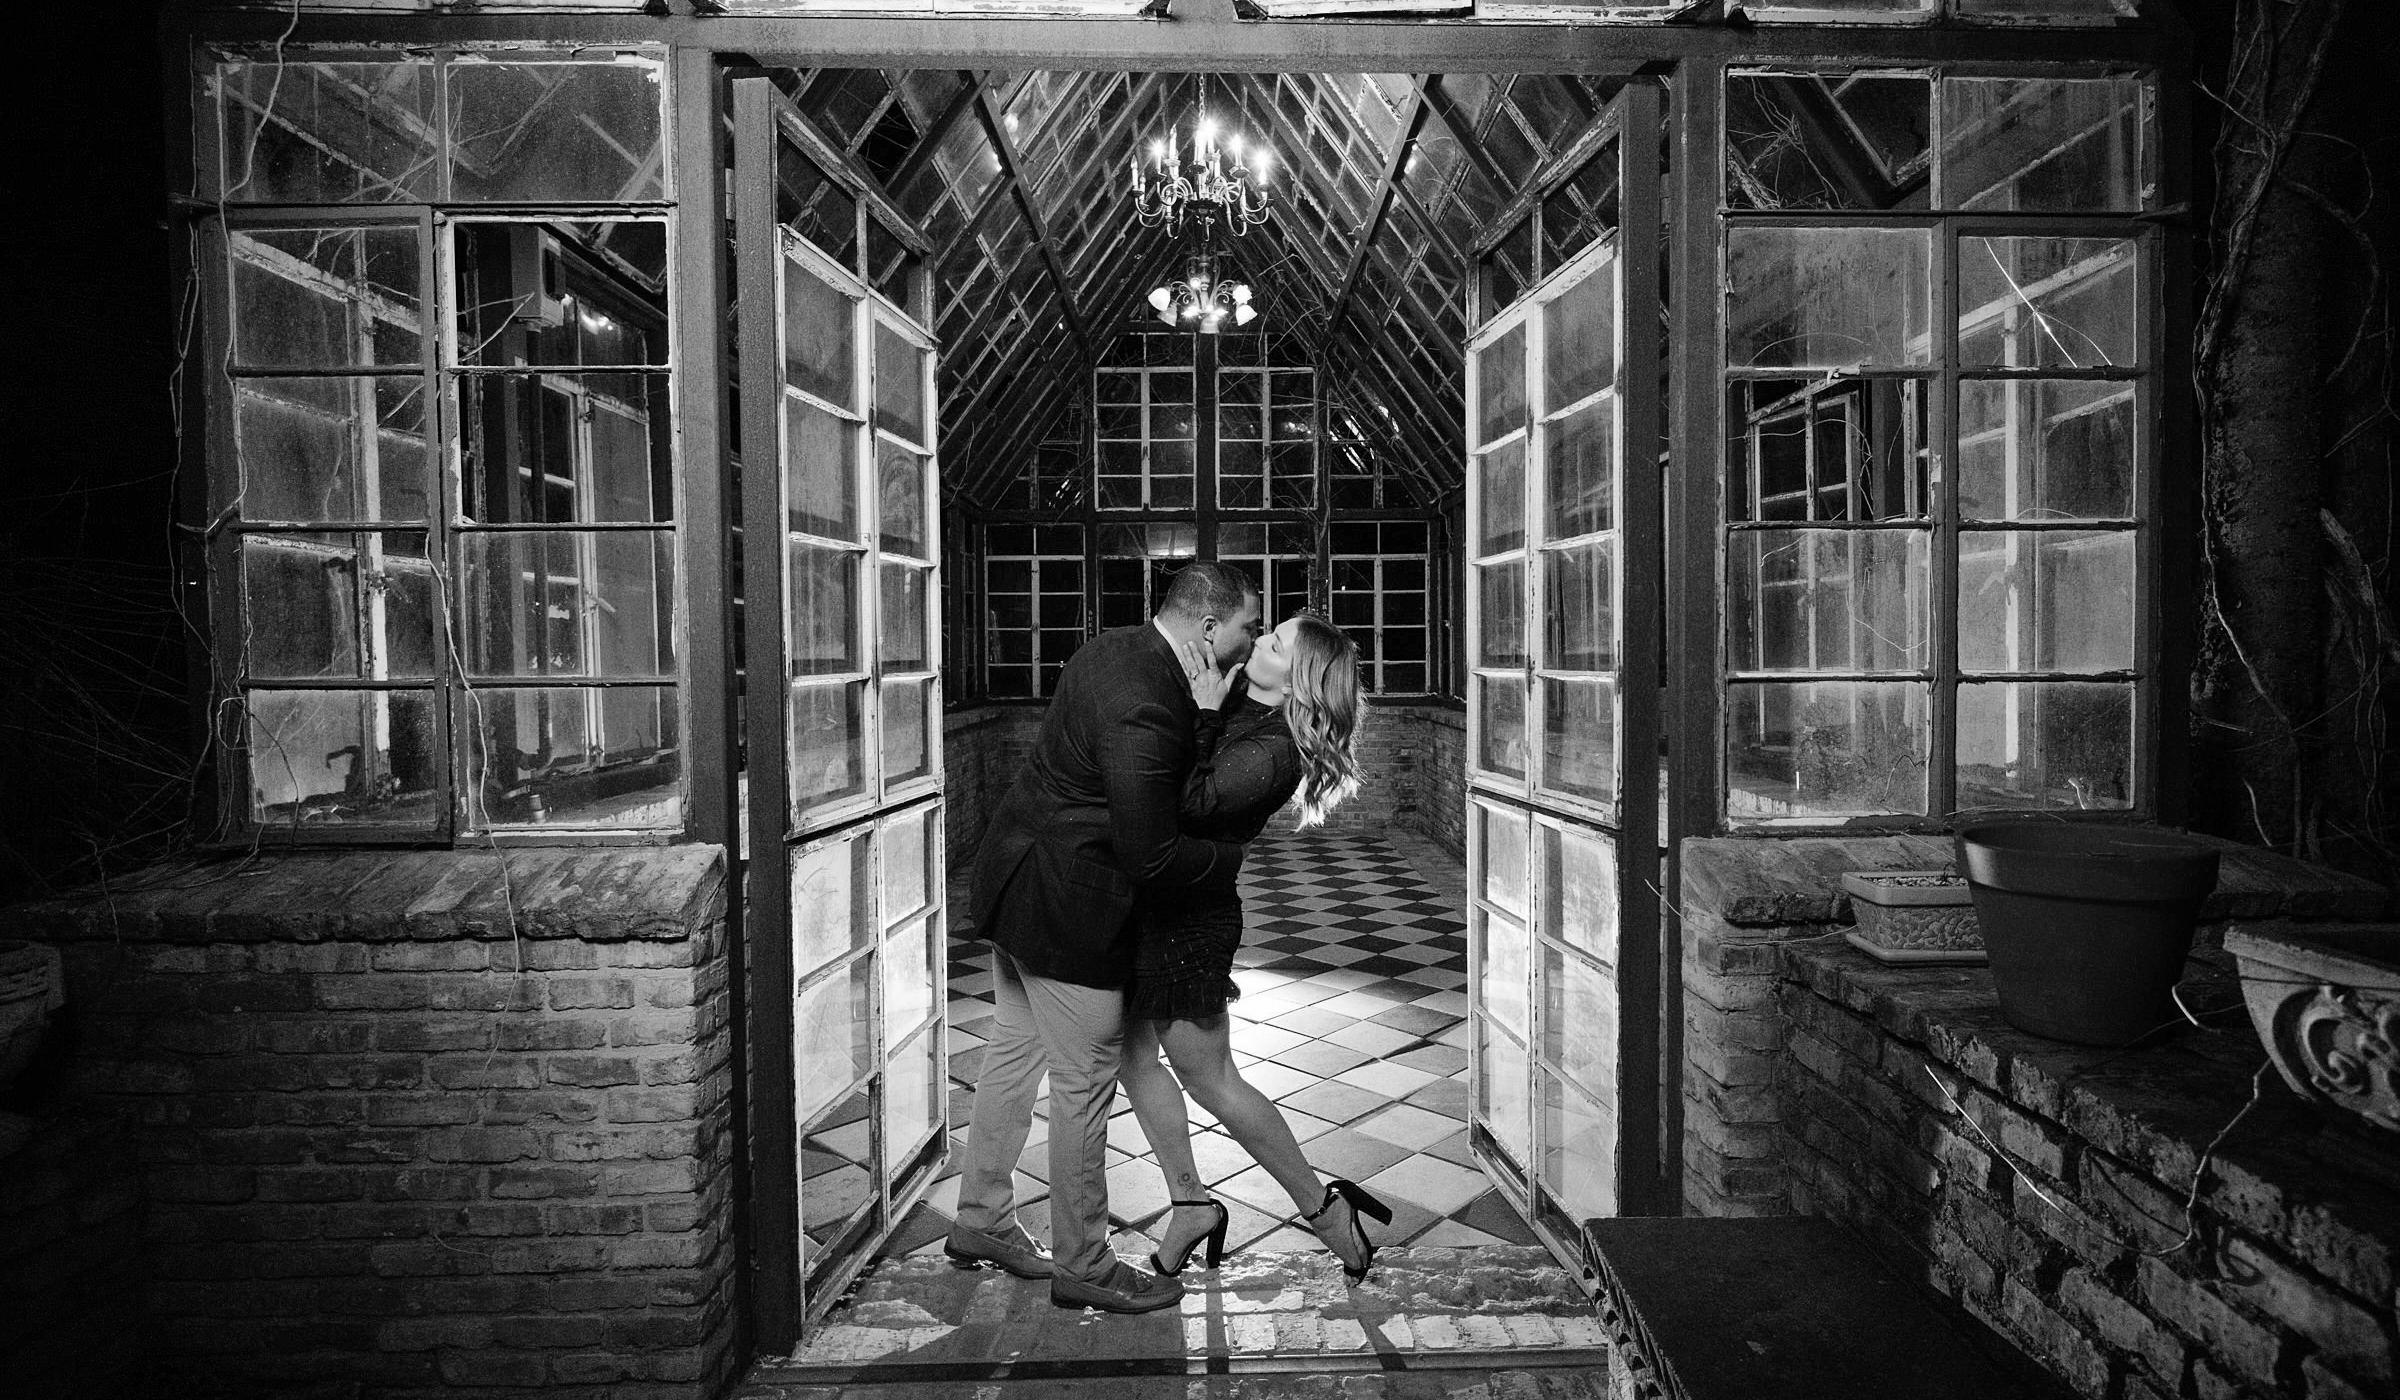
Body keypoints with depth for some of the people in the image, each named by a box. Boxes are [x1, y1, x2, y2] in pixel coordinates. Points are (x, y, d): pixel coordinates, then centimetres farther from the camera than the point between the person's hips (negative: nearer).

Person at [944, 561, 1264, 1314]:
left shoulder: (1113, 647, 3)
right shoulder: (1145, 711, -28)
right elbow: (1151, 862, -26)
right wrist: (1232, 854, -9)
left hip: (1011, 872, 10)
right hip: (1065, 907, -10)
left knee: (1014, 1046, 22)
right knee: (1084, 1082, 6)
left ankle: (981, 1218, 40)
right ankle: (1082, 1266, 25)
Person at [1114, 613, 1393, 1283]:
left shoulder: (1270, 753, -23)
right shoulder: (1238, 708, 2)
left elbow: (1192, 805, -34)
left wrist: (1203, 716, -26)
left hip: (1189, 919, -9)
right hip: (1156, 907, 9)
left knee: (1209, 1078, 7)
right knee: (1133, 1054, 17)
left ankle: (1322, 1206, 26)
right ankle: (1191, 1204, 32)